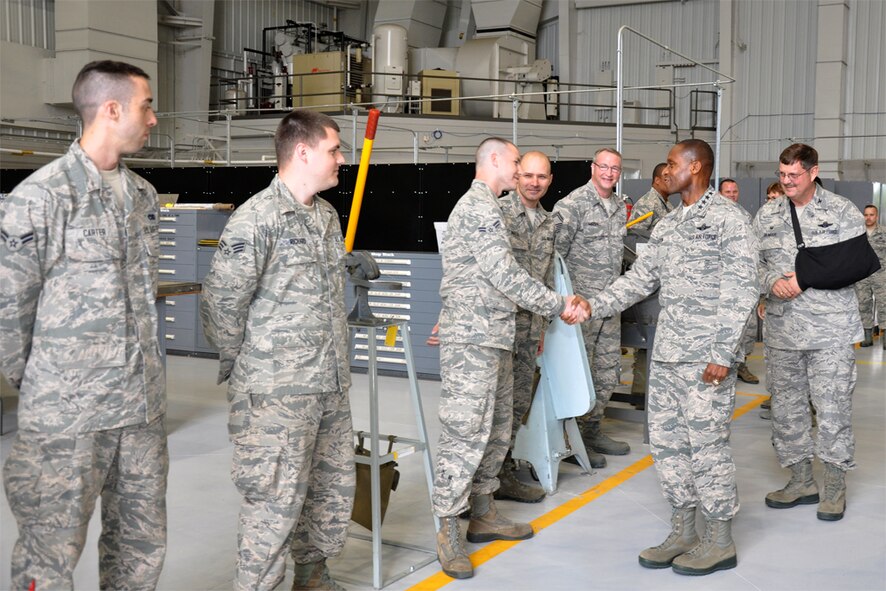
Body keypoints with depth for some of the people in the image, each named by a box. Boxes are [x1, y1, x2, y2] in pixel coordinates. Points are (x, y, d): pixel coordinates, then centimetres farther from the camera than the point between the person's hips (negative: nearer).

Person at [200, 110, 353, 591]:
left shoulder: (328, 215, 13)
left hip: (331, 386, 8)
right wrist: (239, 367, -3)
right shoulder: (257, 218, -13)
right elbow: (222, 301, -12)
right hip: (277, 393, -8)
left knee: (334, 487, 17)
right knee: (276, 501, -2)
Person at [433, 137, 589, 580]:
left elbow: (504, 278, 20)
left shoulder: (487, 207, 20)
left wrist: (557, 306, 11)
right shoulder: (478, 208, -13)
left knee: (496, 431, 15)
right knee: (465, 434, -7)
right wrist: (559, 305, -9)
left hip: (495, 339, 11)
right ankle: (448, 533, 1)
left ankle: (483, 514, 27)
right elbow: (506, 276, -19)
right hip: (471, 340, -11)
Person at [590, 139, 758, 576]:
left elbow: (741, 291, -13)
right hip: (667, 354, 8)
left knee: (706, 443, -1)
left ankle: (720, 542, 14)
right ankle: (683, 532, 23)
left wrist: (723, 354, -17)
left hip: (706, 358, -8)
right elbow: (640, 278, 17)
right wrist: (594, 306, 6)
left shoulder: (727, 219, -7)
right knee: (667, 441, 10)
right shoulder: (666, 225, 16)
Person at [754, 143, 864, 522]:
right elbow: (753, 261, 9)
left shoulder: (843, 212, 0)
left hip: (831, 328, -4)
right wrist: (773, 282, -11)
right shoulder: (766, 215, 10)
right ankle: (801, 481, 25)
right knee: (786, 405, 10)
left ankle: (834, 486, 15)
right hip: (781, 328, 4)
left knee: (832, 406, -1)